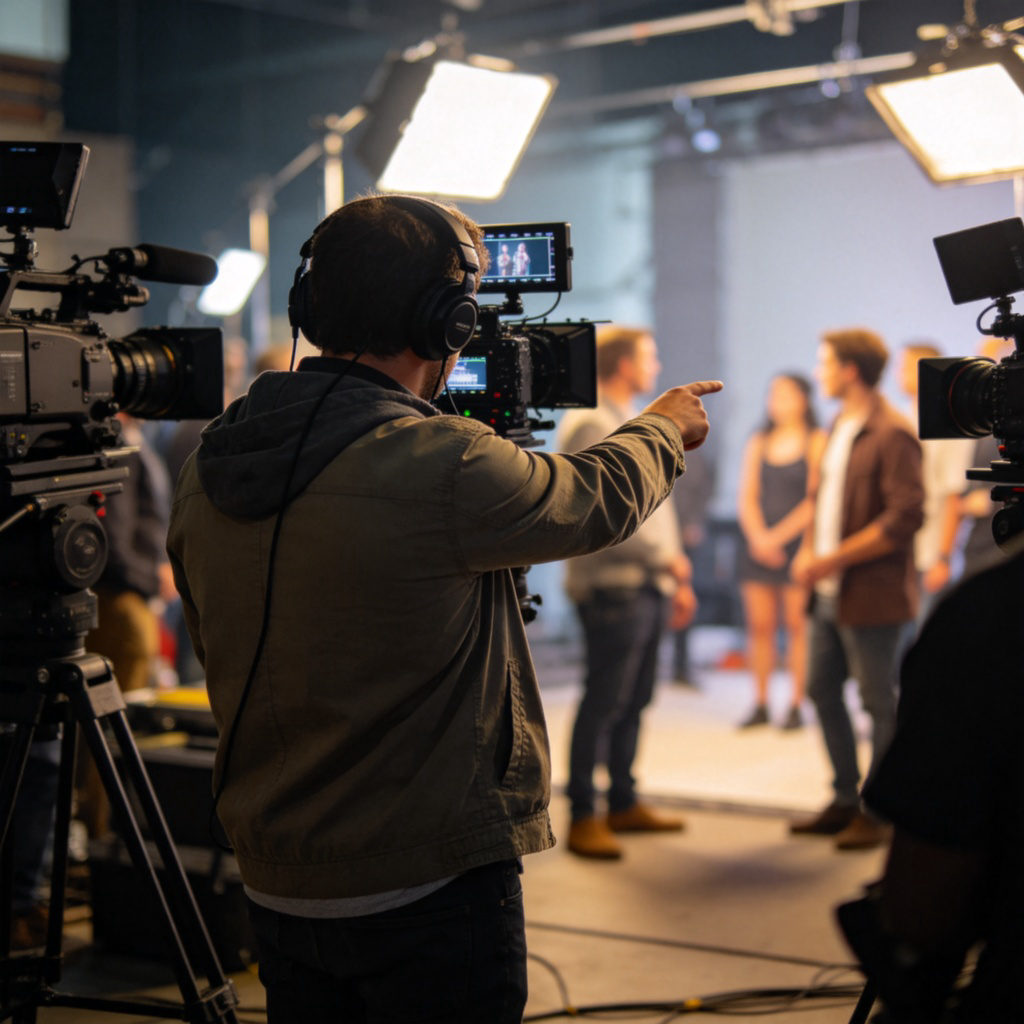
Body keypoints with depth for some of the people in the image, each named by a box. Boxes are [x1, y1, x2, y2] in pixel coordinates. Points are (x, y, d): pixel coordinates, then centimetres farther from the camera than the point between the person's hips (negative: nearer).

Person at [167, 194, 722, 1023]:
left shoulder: (205, 471, -2)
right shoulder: (442, 466, -22)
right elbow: (598, 499, -4)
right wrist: (664, 427, 18)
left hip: (276, 884, 7)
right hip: (432, 889, -6)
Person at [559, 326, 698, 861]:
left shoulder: (632, 424, 21)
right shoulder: (591, 424, -11)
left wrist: (678, 577, 20)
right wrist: (665, 557, -13)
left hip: (646, 584, 9)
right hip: (611, 586, -9)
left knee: (634, 700, 13)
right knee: (603, 703, -5)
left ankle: (624, 803, 22)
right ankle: (583, 817, 1)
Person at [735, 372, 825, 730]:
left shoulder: (817, 442, -1)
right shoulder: (758, 443, 13)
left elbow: (815, 500, -7)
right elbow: (747, 498, 8)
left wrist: (779, 536, -12)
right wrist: (758, 537, -8)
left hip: (798, 543, -4)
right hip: (758, 546, 4)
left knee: (797, 625, -5)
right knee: (759, 625, 2)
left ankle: (796, 707, 0)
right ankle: (760, 705, 7)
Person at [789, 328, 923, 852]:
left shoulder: (893, 434, -14)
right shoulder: (839, 427, 14)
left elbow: (904, 518, -20)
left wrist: (833, 560, -19)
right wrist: (808, 549, 4)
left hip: (872, 594, -9)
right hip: (830, 592, 9)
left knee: (879, 703, 1)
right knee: (822, 688, 14)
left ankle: (877, 812, 13)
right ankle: (846, 800, 26)